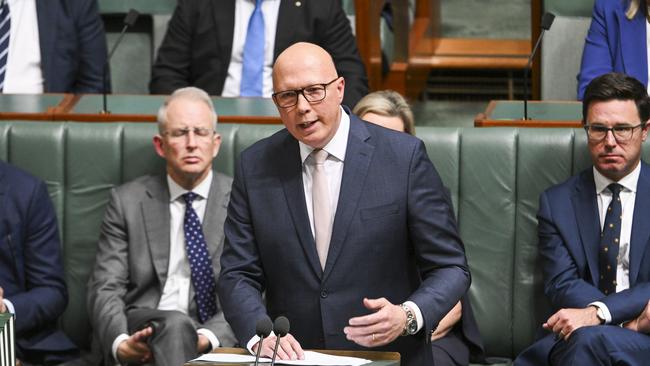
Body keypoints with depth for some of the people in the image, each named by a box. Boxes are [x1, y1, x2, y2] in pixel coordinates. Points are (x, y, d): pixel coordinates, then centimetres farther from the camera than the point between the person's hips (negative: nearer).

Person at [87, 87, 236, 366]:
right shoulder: (128, 202, 12)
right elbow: (105, 290, 5)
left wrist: (209, 338, -19)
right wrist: (120, 341, -17)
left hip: (219, 337, -1)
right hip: (143, 331, 1)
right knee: (175, 324, -34)